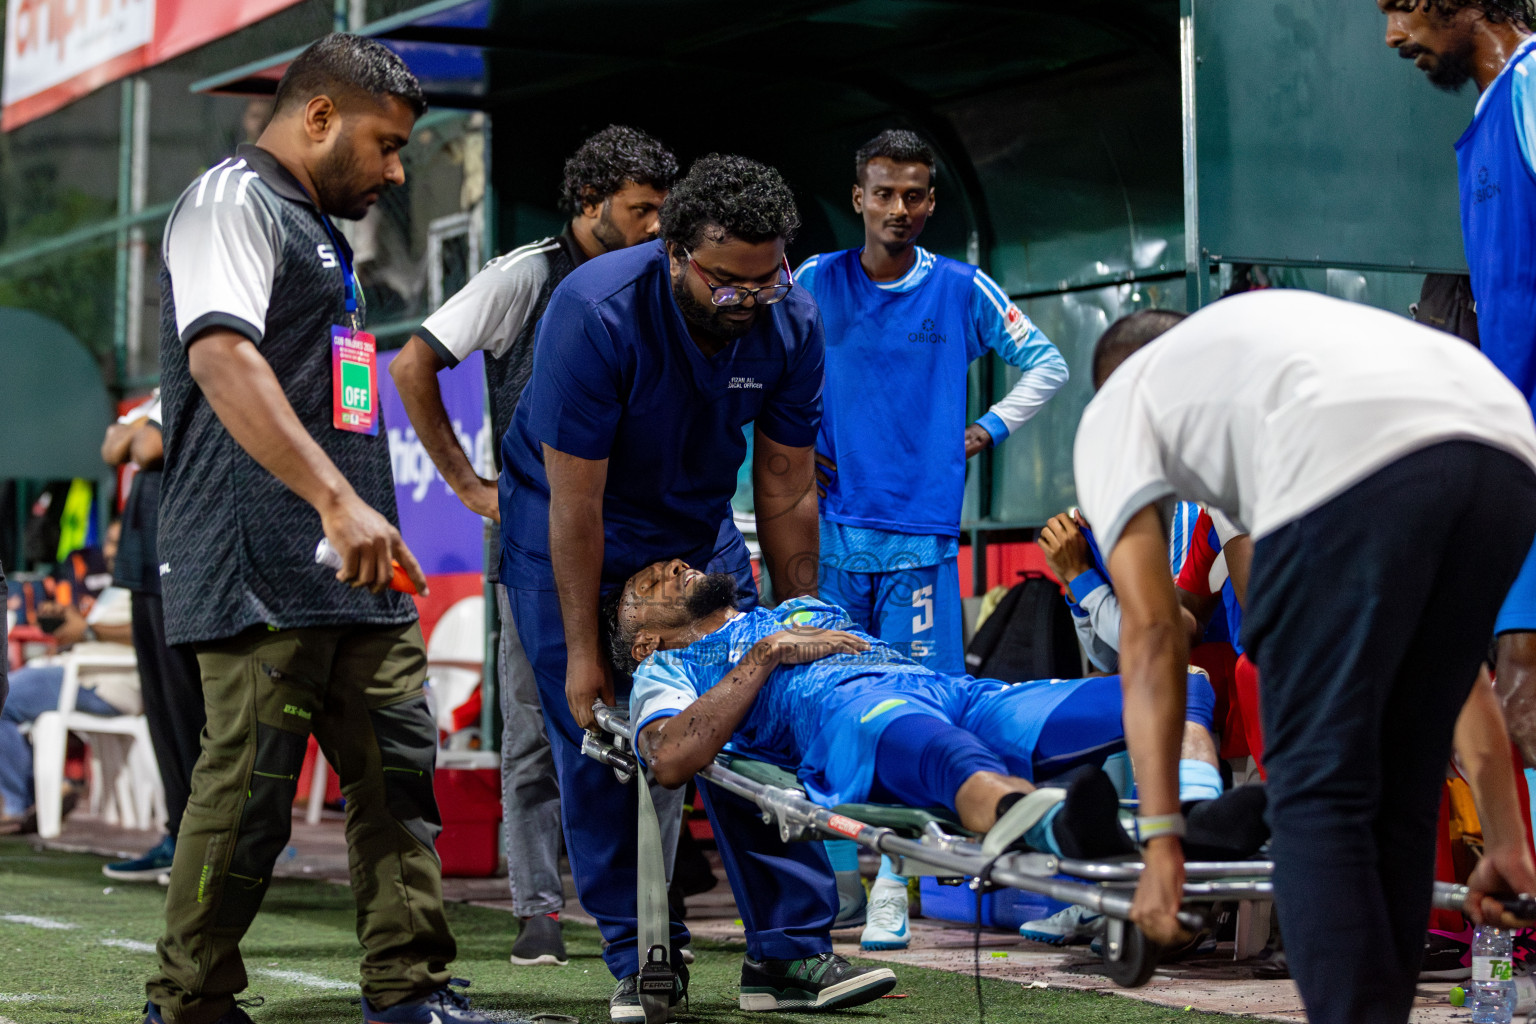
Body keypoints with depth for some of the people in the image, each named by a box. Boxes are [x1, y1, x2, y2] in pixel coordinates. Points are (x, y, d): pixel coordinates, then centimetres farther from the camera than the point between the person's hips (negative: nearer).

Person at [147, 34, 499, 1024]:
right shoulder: (233, 200, -6)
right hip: (265, 572, -10)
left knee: (398, 772, 7)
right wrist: (338, 500, -30)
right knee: (251, 789, -7)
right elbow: (221, 356, -22)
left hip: (356, 571, 10)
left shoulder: (317, 228, 25)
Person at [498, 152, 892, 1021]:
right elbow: (577, 501, -26)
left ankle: (791, 947, 0)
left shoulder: (791, 322, -17)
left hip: (698, 530, 4)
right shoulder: (597, 312, -31)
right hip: (567, 533, -4)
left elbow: (786, 489, -8)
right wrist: (583, 651, -22)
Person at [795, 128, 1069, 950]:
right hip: (833, 529, 1)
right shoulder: (815, 284, 6)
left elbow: (1047, 365, 16)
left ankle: (892, 888, 2)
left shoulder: (963, 290, 6)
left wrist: (987, 431, 6)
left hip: (921, 534, 0)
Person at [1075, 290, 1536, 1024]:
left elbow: (1150, 634, 14)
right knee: (1398, 791, 18)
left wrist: (1160, 844, 11)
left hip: (1346, 468, -6)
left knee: (1317, 791, 3)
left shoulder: (1115, 410, 29)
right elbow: (1437, 641, 38)